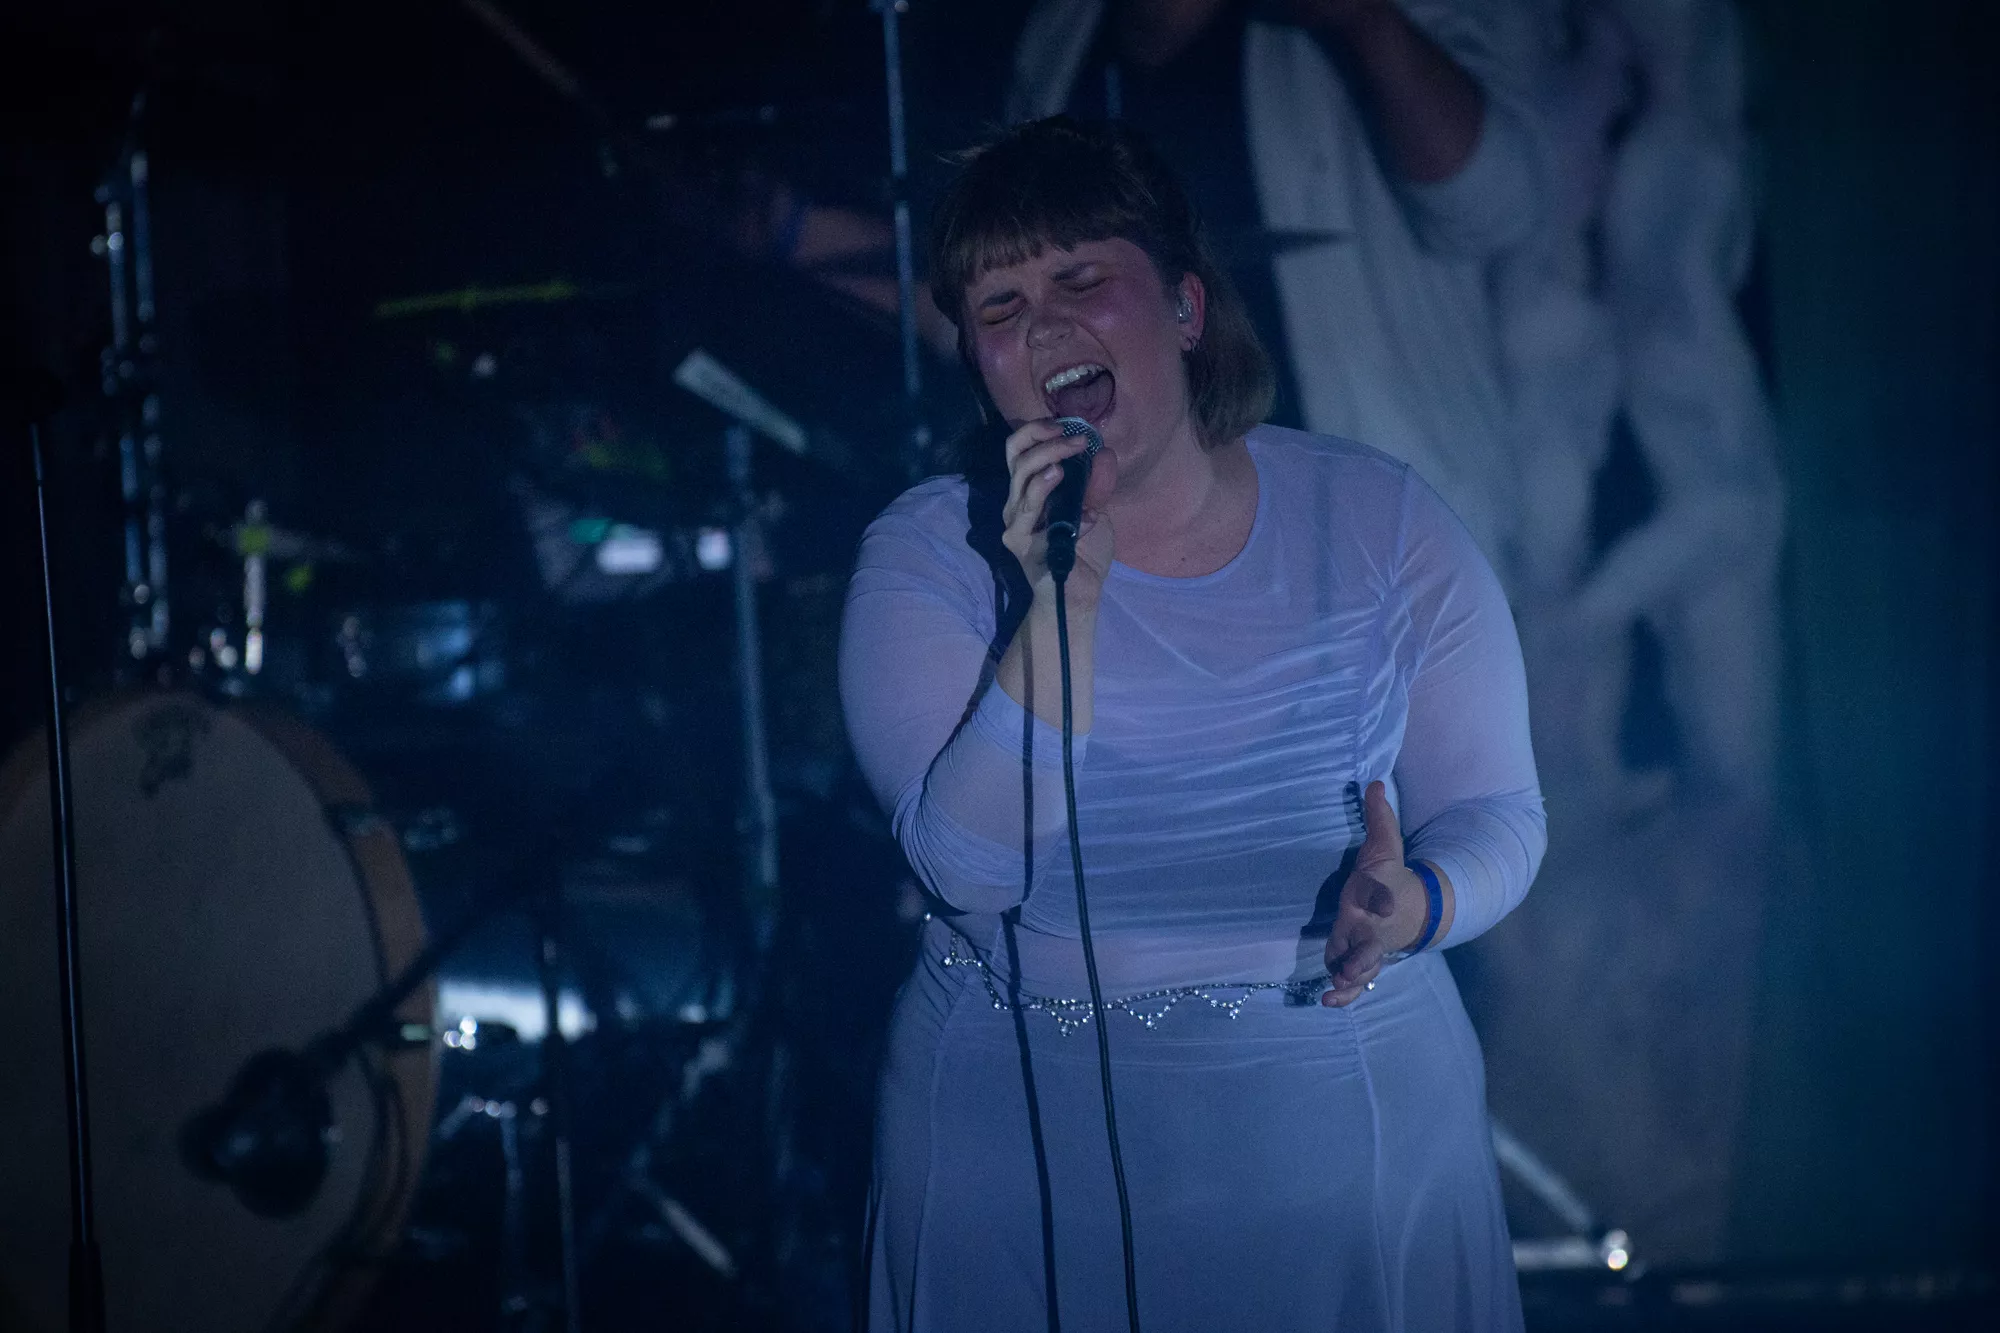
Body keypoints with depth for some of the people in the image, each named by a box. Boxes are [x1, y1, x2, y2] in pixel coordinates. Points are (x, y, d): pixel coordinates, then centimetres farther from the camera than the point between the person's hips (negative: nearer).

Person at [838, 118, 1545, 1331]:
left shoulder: (1381, 523, -3)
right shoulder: (927, 556, -5)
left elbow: (1496, 813, -2)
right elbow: (973, 862, -17)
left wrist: (1416, 905, -23)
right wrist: (1061, 604, -26)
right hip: (1028, 1133, -1)